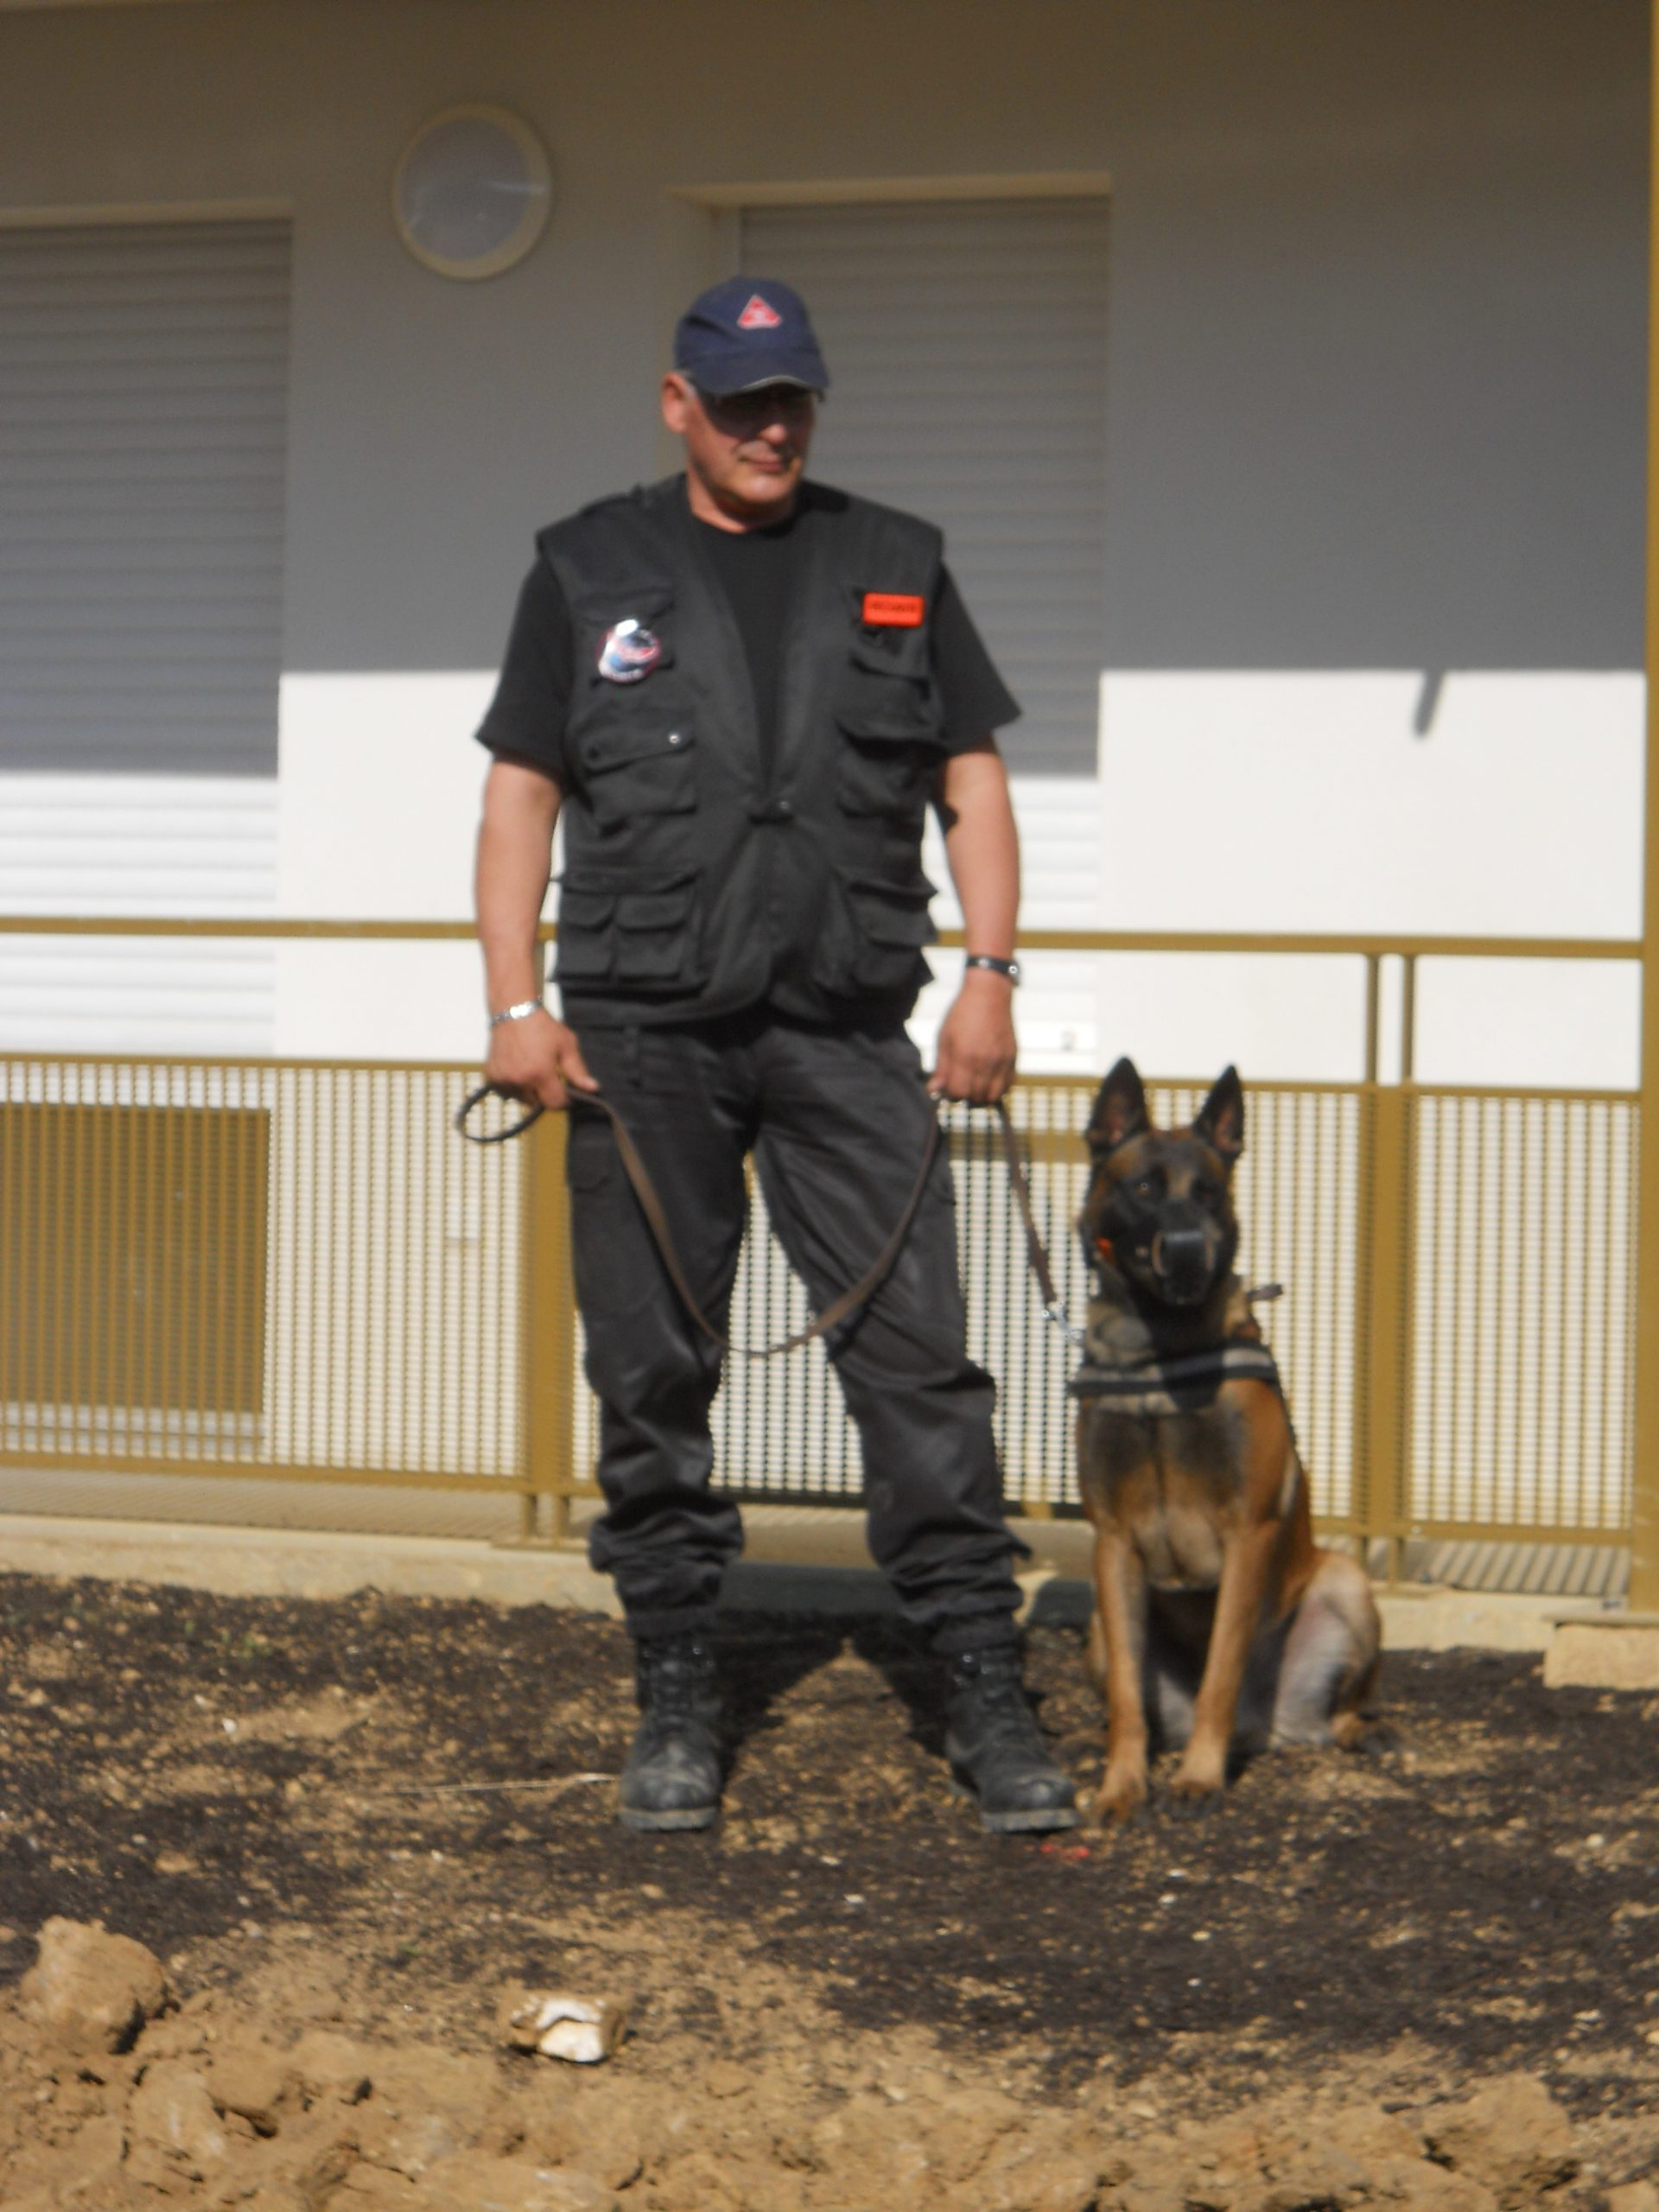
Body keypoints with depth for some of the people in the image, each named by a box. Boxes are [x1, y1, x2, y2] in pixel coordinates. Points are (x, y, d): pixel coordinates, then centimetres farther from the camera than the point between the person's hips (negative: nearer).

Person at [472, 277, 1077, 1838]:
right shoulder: (591, 571, 10)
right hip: (641, 1034, 0)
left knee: (917, 1353, -6)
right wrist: (517, 1004, -3)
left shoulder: (895, 569, 13)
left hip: (846, 1035, 0)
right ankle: (677, 1696, 13)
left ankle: (984, 1695, -3)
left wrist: (990, 973, 1)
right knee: (652, 1373, 3)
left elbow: (971, 782, 13)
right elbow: (521, 792, 7)